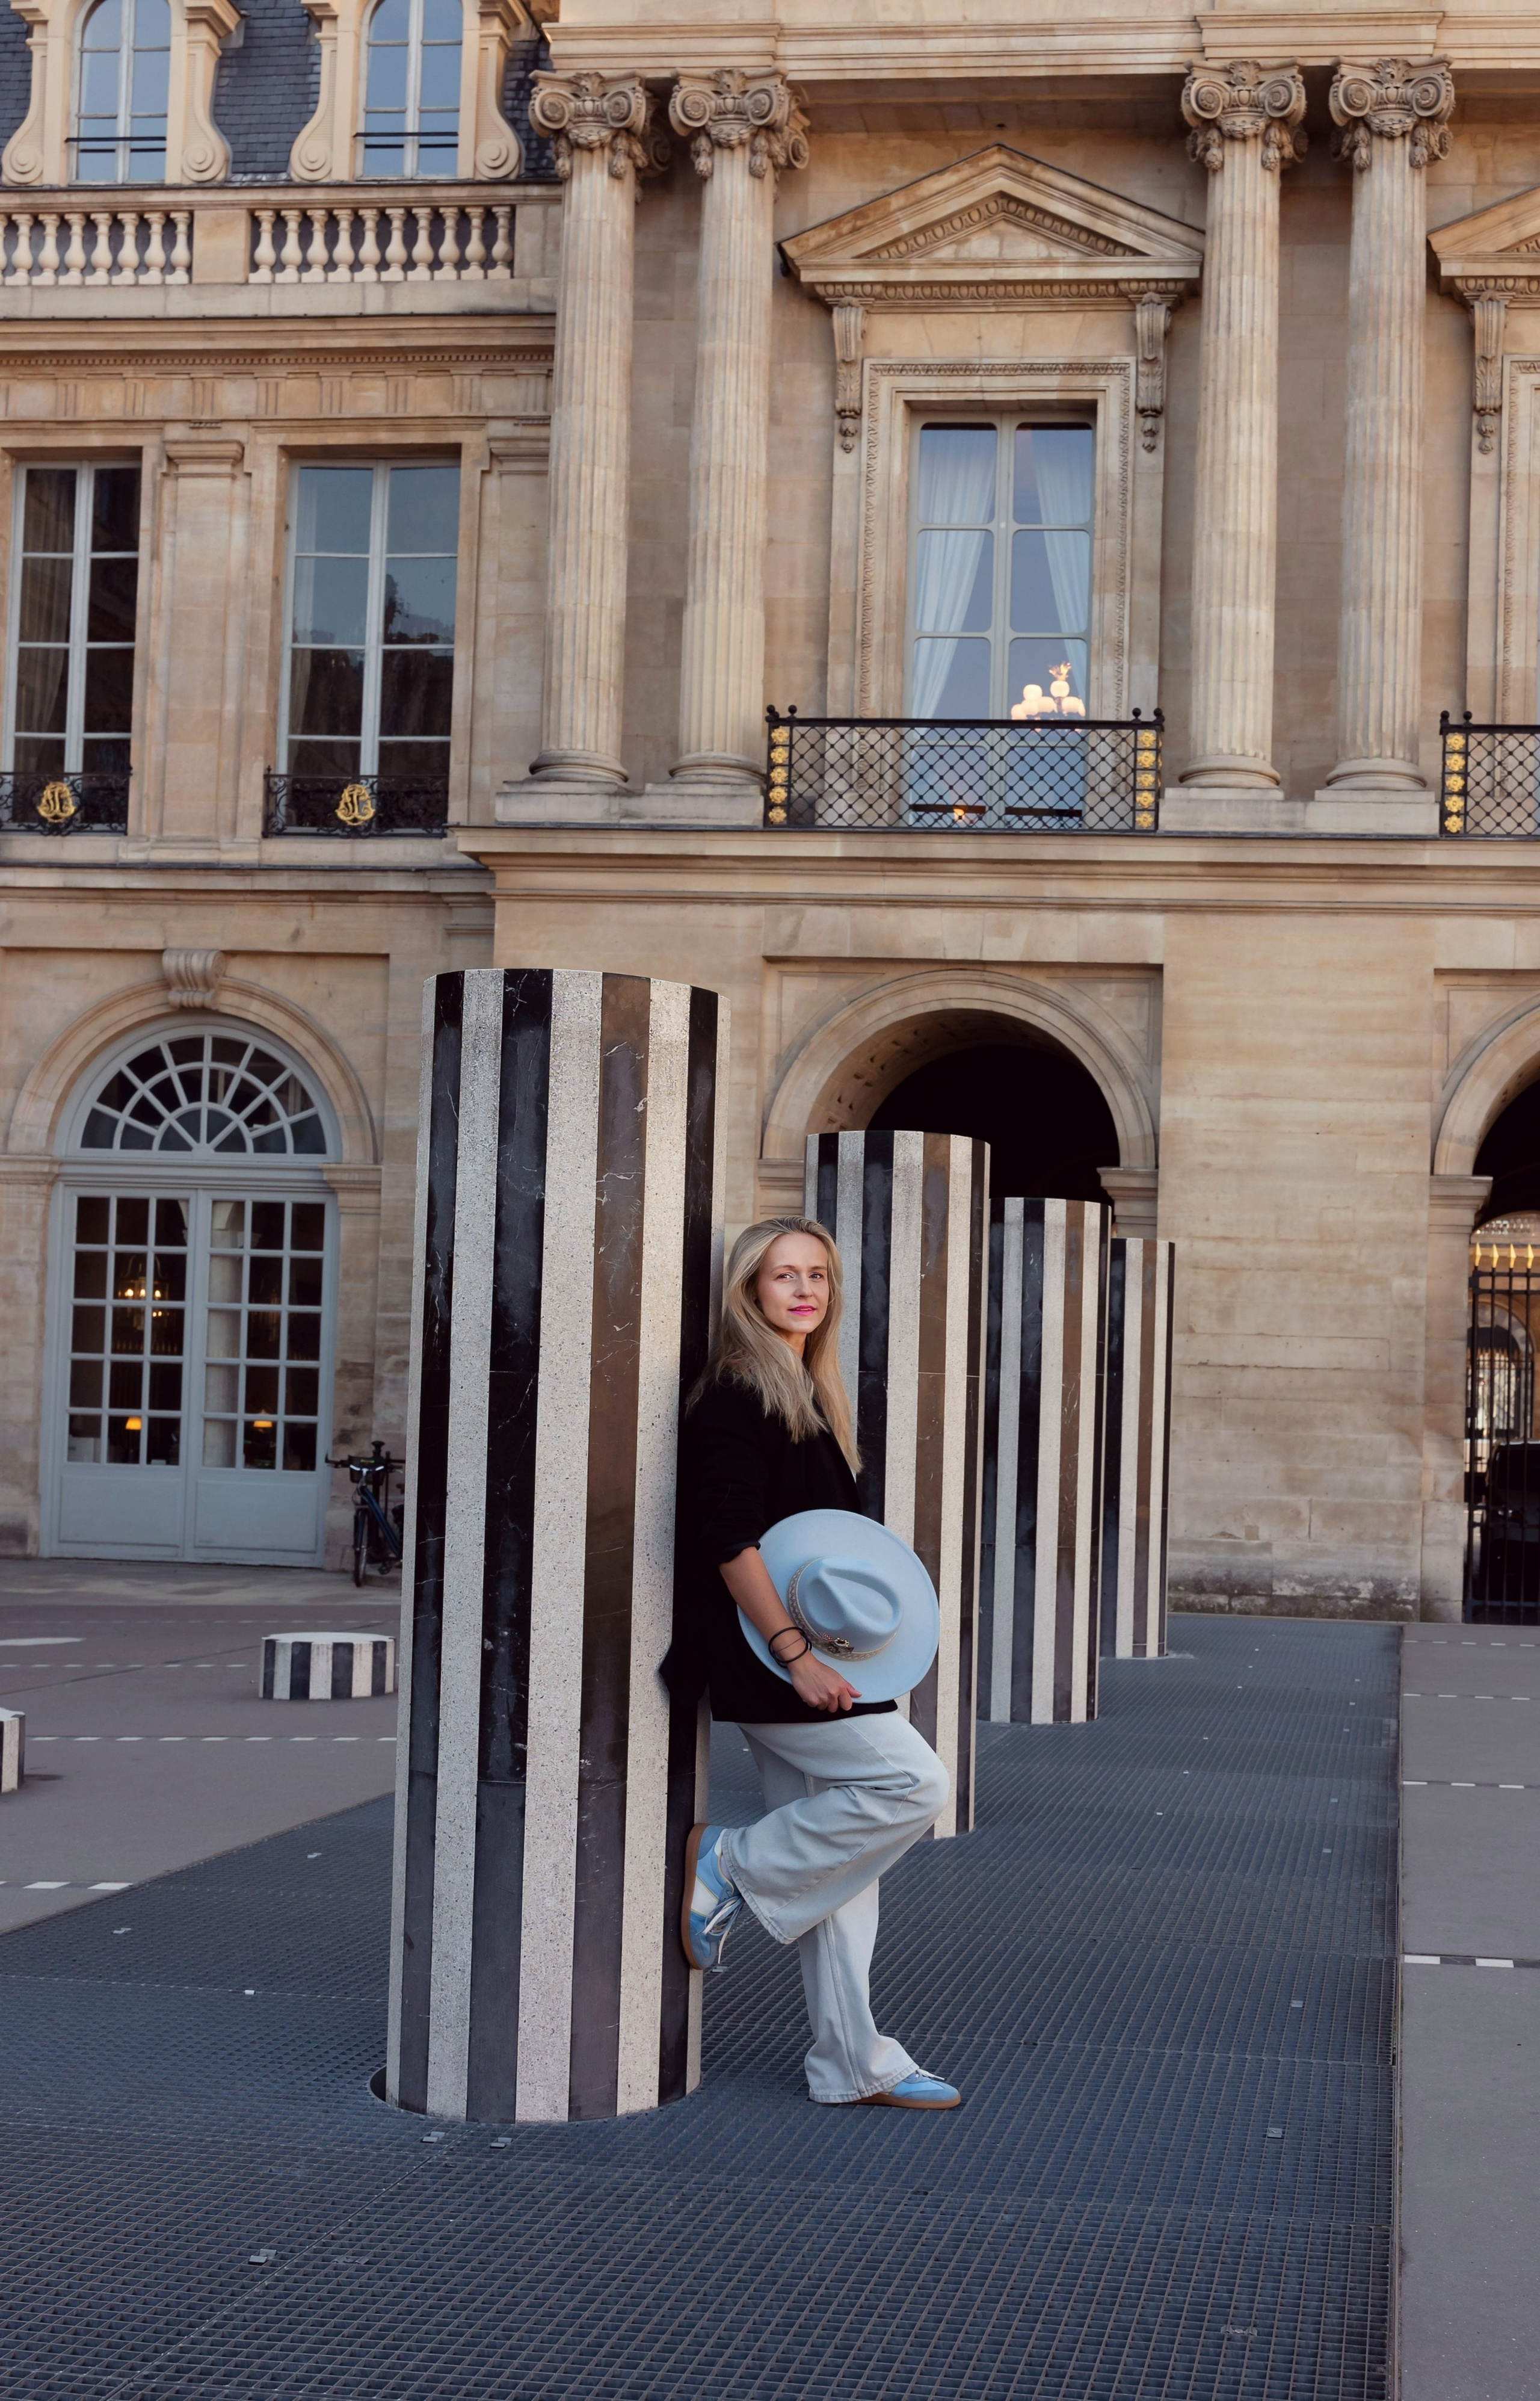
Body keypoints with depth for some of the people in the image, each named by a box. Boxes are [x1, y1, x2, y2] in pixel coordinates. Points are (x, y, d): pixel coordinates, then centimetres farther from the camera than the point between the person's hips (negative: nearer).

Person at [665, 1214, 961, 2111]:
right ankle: (733, 1864, 0)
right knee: (913, 1783, -13)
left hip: (814, 1653, 9)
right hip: (768, 1658, -9)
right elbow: (726, 1539, -20)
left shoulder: (812, 1393, 16)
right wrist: (794, 1651, -22)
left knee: (839, 1860, 9)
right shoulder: (737, 1396, -12)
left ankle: (852, 2061, 14)